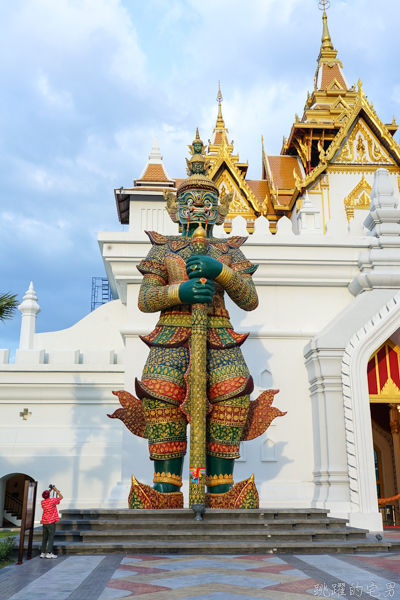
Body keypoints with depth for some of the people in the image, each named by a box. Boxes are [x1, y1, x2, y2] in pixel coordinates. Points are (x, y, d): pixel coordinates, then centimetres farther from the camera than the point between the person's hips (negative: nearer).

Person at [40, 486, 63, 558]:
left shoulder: (42, 502, 4)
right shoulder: (52, 500, -12)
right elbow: (61, 497, 3)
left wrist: (49, 491, 28)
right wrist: (56, 490, 8)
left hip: (44, 522, 6)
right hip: (51, 522, -6)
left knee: (45, 537, 11)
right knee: (51, 537, -2)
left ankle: (42, 553, 12)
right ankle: (49, 553, -6)